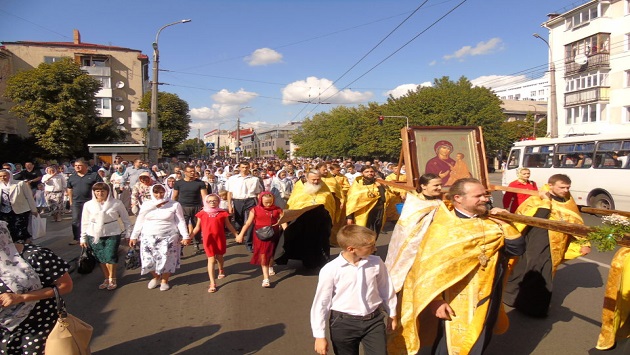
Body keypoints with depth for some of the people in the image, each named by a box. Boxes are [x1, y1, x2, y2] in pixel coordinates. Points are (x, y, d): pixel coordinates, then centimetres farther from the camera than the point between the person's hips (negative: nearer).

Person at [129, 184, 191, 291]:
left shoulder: (174, 204, -3)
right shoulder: (146, 205, 6)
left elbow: (181, 222, -3)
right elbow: (139, 222, 10)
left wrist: (185, 236, -10)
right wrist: (134, 236, 7)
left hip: (168, 238, -2)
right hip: (149, 238, 3)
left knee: (166, 260, 1)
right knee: (149, 260, 4)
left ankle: (164, 280, 25)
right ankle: (156, 277, 32)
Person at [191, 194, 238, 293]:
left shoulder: (222, 213, -2)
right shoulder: (202, 214, -2)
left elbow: (229, 225, 7)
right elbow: (197, 227, 5)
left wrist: (236, 235, 7)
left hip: (220, 238, 1)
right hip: (208, 239, -1)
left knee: (219, 257, 19)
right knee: (211, 259, -5)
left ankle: (221, 270, 52)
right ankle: (212, 283, -2)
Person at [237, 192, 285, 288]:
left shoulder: (277, 209, -2)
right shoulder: (255, 210, -5)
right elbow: (248, 223, -4)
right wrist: (240, 235, -7)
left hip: (273, 235, 2)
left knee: (272, 254, 20)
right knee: (263, 256, -6)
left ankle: (270, 267, 50)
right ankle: (266, 278, -5)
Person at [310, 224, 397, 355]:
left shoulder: (376, 263, -8)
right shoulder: (330, 270, -18)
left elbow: (386, 290, 8)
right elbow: (321, 303, -11)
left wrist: (391, 314, 19)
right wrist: (320, 336, -6)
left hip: (373, 320, 3)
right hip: (343, 324, -2)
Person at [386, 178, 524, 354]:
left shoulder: (491, 223, 1)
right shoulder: (442, 227, -15)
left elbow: (517, 248, 1)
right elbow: (429, 266, -16)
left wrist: (504, 224, -10)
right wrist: (436, 301, -20)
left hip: (487, 301, 6)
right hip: (456, 305, -5)